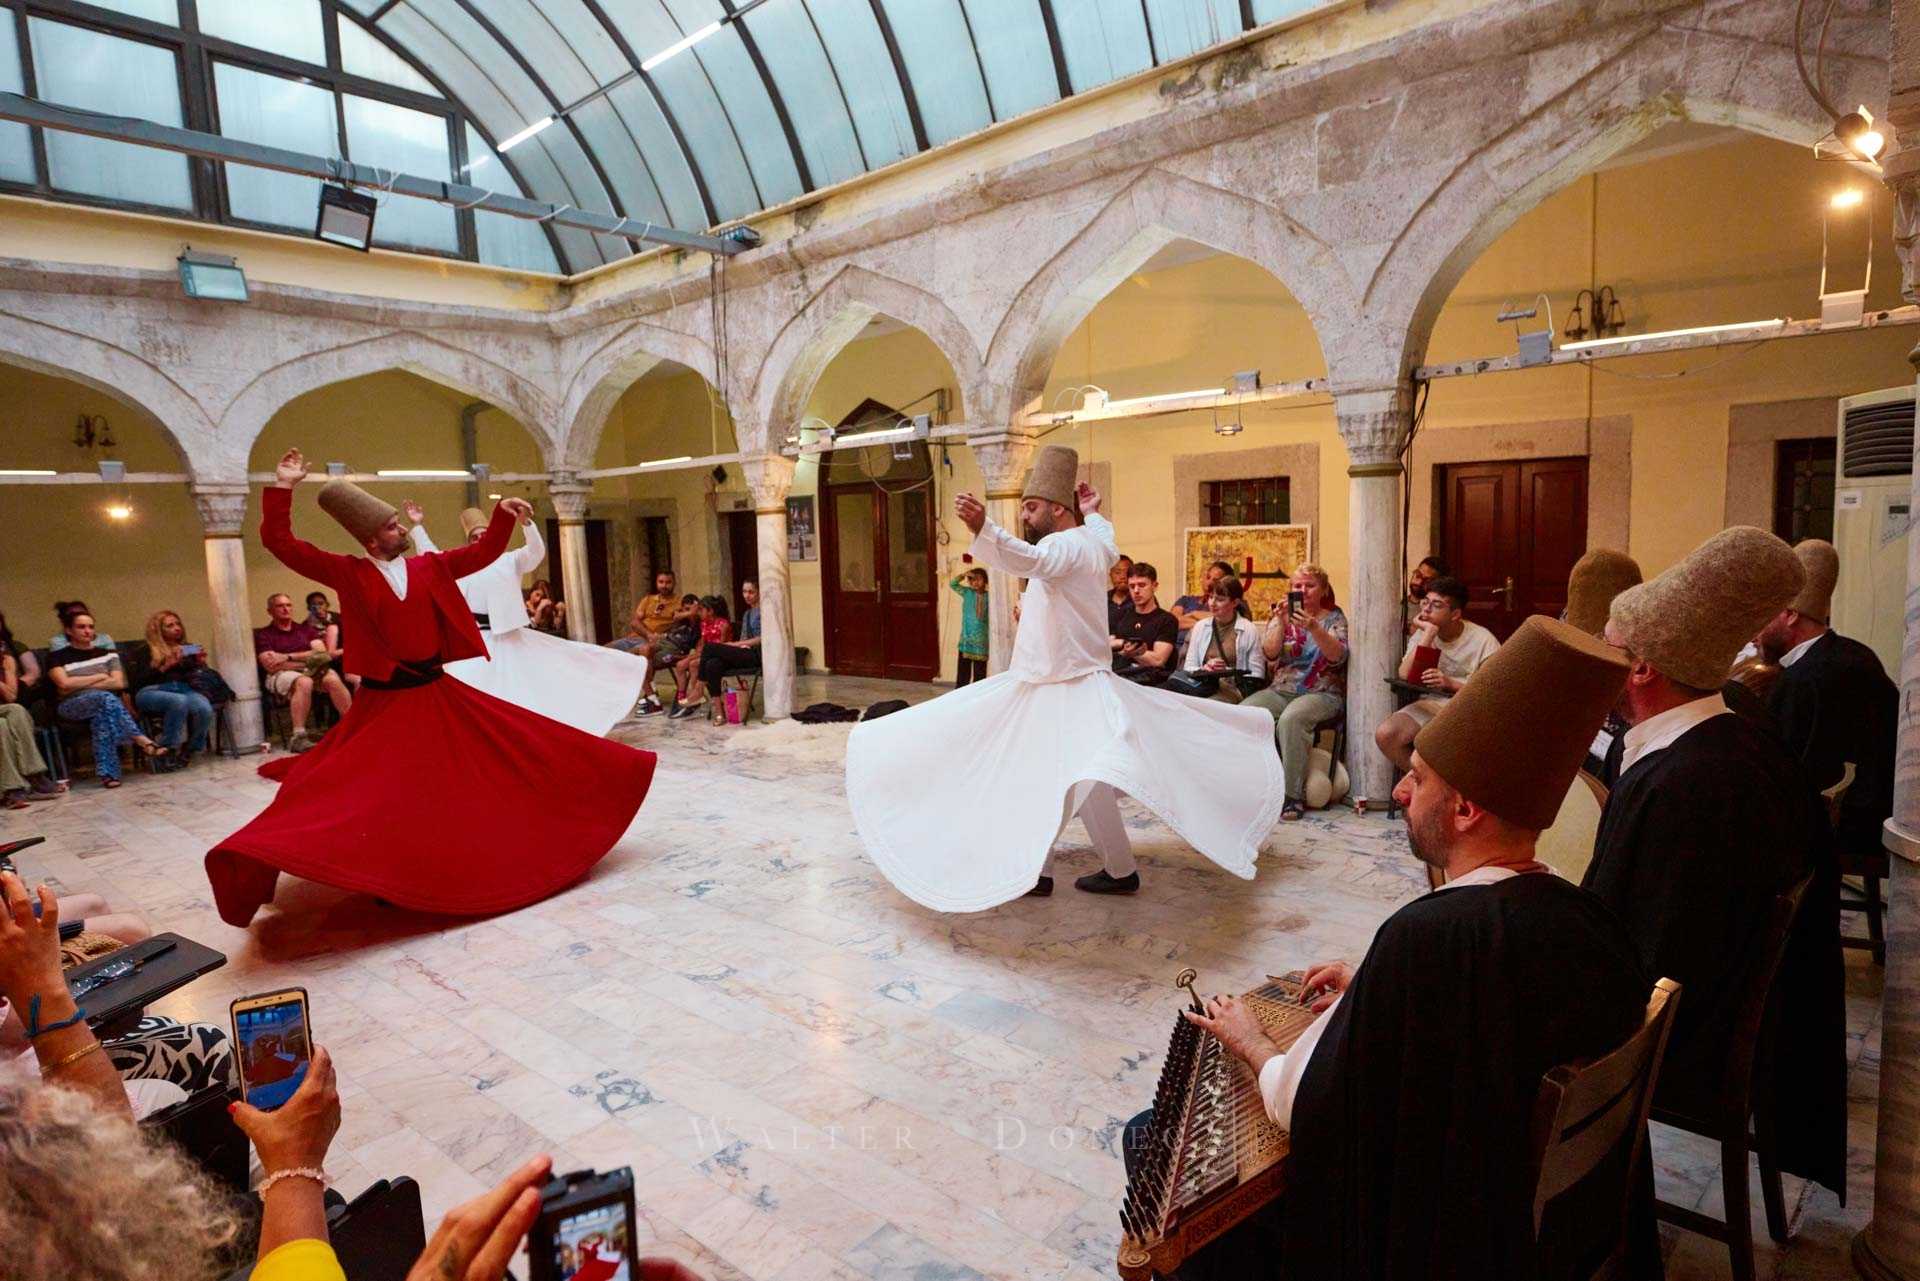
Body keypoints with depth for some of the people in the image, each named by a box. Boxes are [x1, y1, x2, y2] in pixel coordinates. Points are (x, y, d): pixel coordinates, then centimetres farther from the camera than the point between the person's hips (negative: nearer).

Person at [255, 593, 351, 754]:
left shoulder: (305, 628, 22)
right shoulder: (262, 634, 11)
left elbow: (321, 652, 6)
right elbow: (270, 666, -4)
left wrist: (287, 657, -5)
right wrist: (308, 661, -9)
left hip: (313, 670, 3)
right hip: (282, 675, -3)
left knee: (333, 679, -31)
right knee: (304, 682, -39)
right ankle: (299, 737, -43)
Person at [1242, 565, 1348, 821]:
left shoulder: (1334, 618, 6)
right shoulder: (1281, 616, 13)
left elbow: (1338, 656, -13)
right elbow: (1270, 652, -4)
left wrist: (1313, 628, -30)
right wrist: (1281, 623, -21)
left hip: (1321, 693, -3)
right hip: (1280, 691, 3)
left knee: (1291, 718, -35)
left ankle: (1293, 795, -27)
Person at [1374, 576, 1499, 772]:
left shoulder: (1483, 640, -6)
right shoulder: (1422, 634, 6)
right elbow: (1405, 676, -10)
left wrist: (1451, 683, -24)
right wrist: (1428, 635, -14)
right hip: (1430, 703, 4)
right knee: (1384, 734, -21)